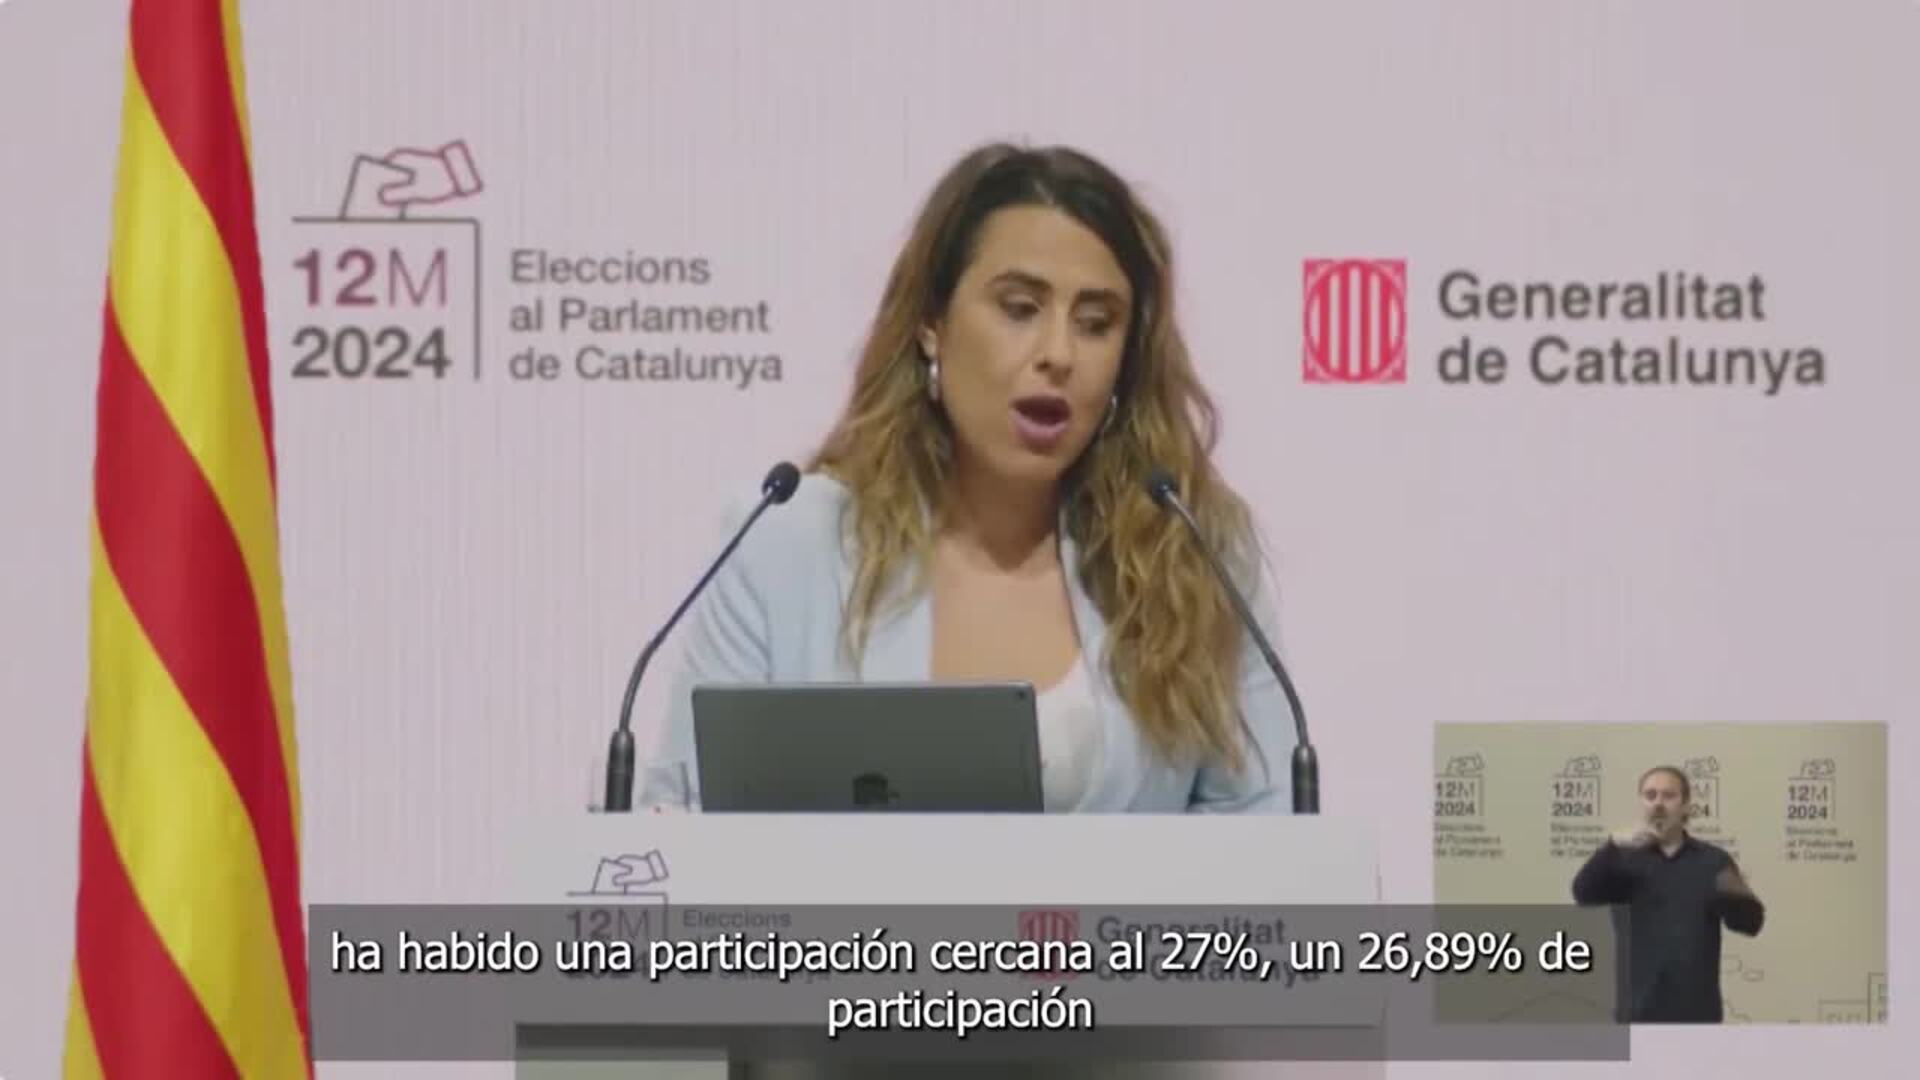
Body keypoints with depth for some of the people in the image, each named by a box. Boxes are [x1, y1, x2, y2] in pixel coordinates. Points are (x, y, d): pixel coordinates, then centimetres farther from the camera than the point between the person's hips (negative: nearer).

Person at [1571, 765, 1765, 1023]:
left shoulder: (1712, 861, 8)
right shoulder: (1624, 860, 5)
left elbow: (1750, 921, 1)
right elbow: (1584, 892, -13)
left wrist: (1737, 895, -23)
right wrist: (1614, 845, -30)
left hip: (1697, 1010, 1)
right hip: (1642, 1009, -1)